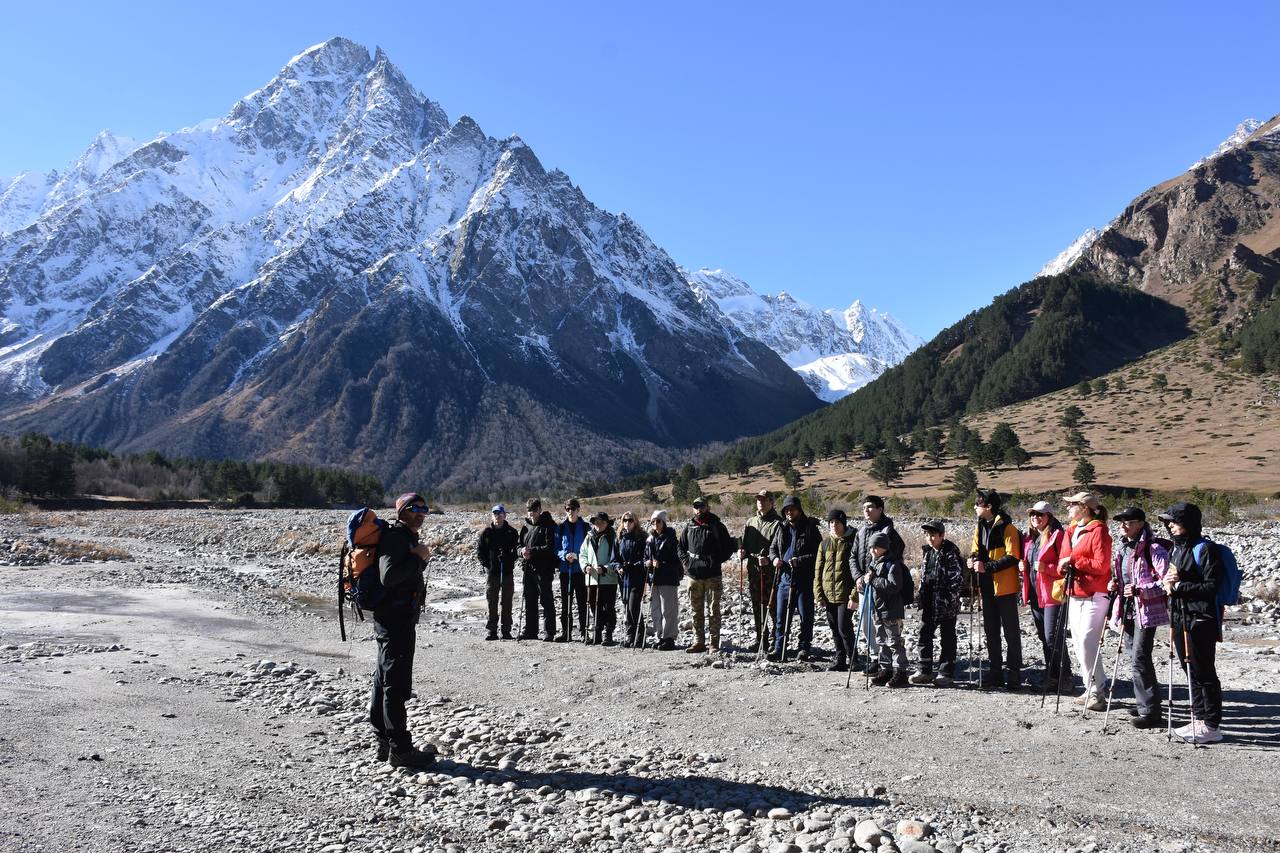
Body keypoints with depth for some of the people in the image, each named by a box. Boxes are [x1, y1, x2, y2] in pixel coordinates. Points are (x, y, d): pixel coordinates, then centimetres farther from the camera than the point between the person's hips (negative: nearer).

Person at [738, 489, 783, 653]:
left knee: (772, 605, -6)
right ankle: (760, 639, 20)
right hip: (753, 570, 6)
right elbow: (745, 544, 20)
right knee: (757, 606, 11)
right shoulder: (751, 523, 16)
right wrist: (742, 551, -2)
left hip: (771, 571, -6)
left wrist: (769, 559, -24)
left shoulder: (778, 523, -4)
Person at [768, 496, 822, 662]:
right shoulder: (782, 528, 12)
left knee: (806, 616, 4)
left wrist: (800, 560, -19)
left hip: (804, 580, -4)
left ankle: (804, 648, 16)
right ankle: (779, 648, 14)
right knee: (781, 616, 7)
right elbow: (773, 547, 21)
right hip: (784, 578, 5)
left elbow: (818, 553, -8)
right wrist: (774, 558, -1)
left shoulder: (810, 528, -4)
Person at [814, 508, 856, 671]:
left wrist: (854, 594, -15)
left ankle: (852, 660, 8)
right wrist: (818, 593, 4)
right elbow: (818, 569, 11)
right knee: (835, 630, 11)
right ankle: (840, 661, 21)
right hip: (828, 594, 5)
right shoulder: (825, 543, 10)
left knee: (844, 628, -8)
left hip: (845, 593, -5)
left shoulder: (852, 541, -4)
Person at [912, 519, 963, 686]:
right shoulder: (928, 552, 12)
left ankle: (946, 674, 11)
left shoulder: (951, 553, -11)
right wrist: (922, 597, 14)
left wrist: (949, 599, -17)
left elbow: (958, 578, -14)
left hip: (946, 605, -7)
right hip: (928, 604, 7)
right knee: (924, 636, 8)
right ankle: (924, 671, 17)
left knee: (947, 639, 4)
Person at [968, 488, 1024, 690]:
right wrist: (974, 559, -5)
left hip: (1005, 587, -8)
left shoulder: (1007, 528, -13)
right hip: (987, 587, 8)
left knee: (1011, 632, 1)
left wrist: (987, 567, -25)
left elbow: (1012, 557, -19)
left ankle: (1014, 673, 8)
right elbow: (976, 550, 18)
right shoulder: (980, 527, 11)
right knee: (991, 631, 12)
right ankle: (995, 672, 20)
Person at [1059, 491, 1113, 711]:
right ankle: (1091, 689, 19)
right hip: (1074, 595, 8)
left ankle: (1096, 692, -5)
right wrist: (1063, 565, 1)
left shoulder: (1098, 531, -9)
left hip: (1094, 596, -8)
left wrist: (1073, 559, -14)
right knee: (1077, 643, 10)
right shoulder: (1070, 531, 15)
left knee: (1086, 643, -13)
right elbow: (1064, 560, 22)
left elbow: (1101, 565, -16)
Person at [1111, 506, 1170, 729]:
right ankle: (1144, 702, 28)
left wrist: (1139, 590, -25)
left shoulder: (1153, 548, -13)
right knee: (1133, 655, 14)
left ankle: (1151, 712, -5)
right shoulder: (1123, 547, 13)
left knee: (1139, 657, -12)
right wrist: (1115, 584, 7)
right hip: (1128, 609, 9)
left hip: (1147, 610, -9)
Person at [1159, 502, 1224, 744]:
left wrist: (1179, 585, -16)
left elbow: (1212, 586, -15)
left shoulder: (1204, 549, -10)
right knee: (1191, 672, 13)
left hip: (1200, 620, -8)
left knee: (1203, 672, -3)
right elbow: (1168, 580, 23)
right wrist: (1167, 582, 1)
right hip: (1179, 617, 8)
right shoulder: (1176, 549, 15)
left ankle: (1212, 726, 5)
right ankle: (1200, 719, 22)